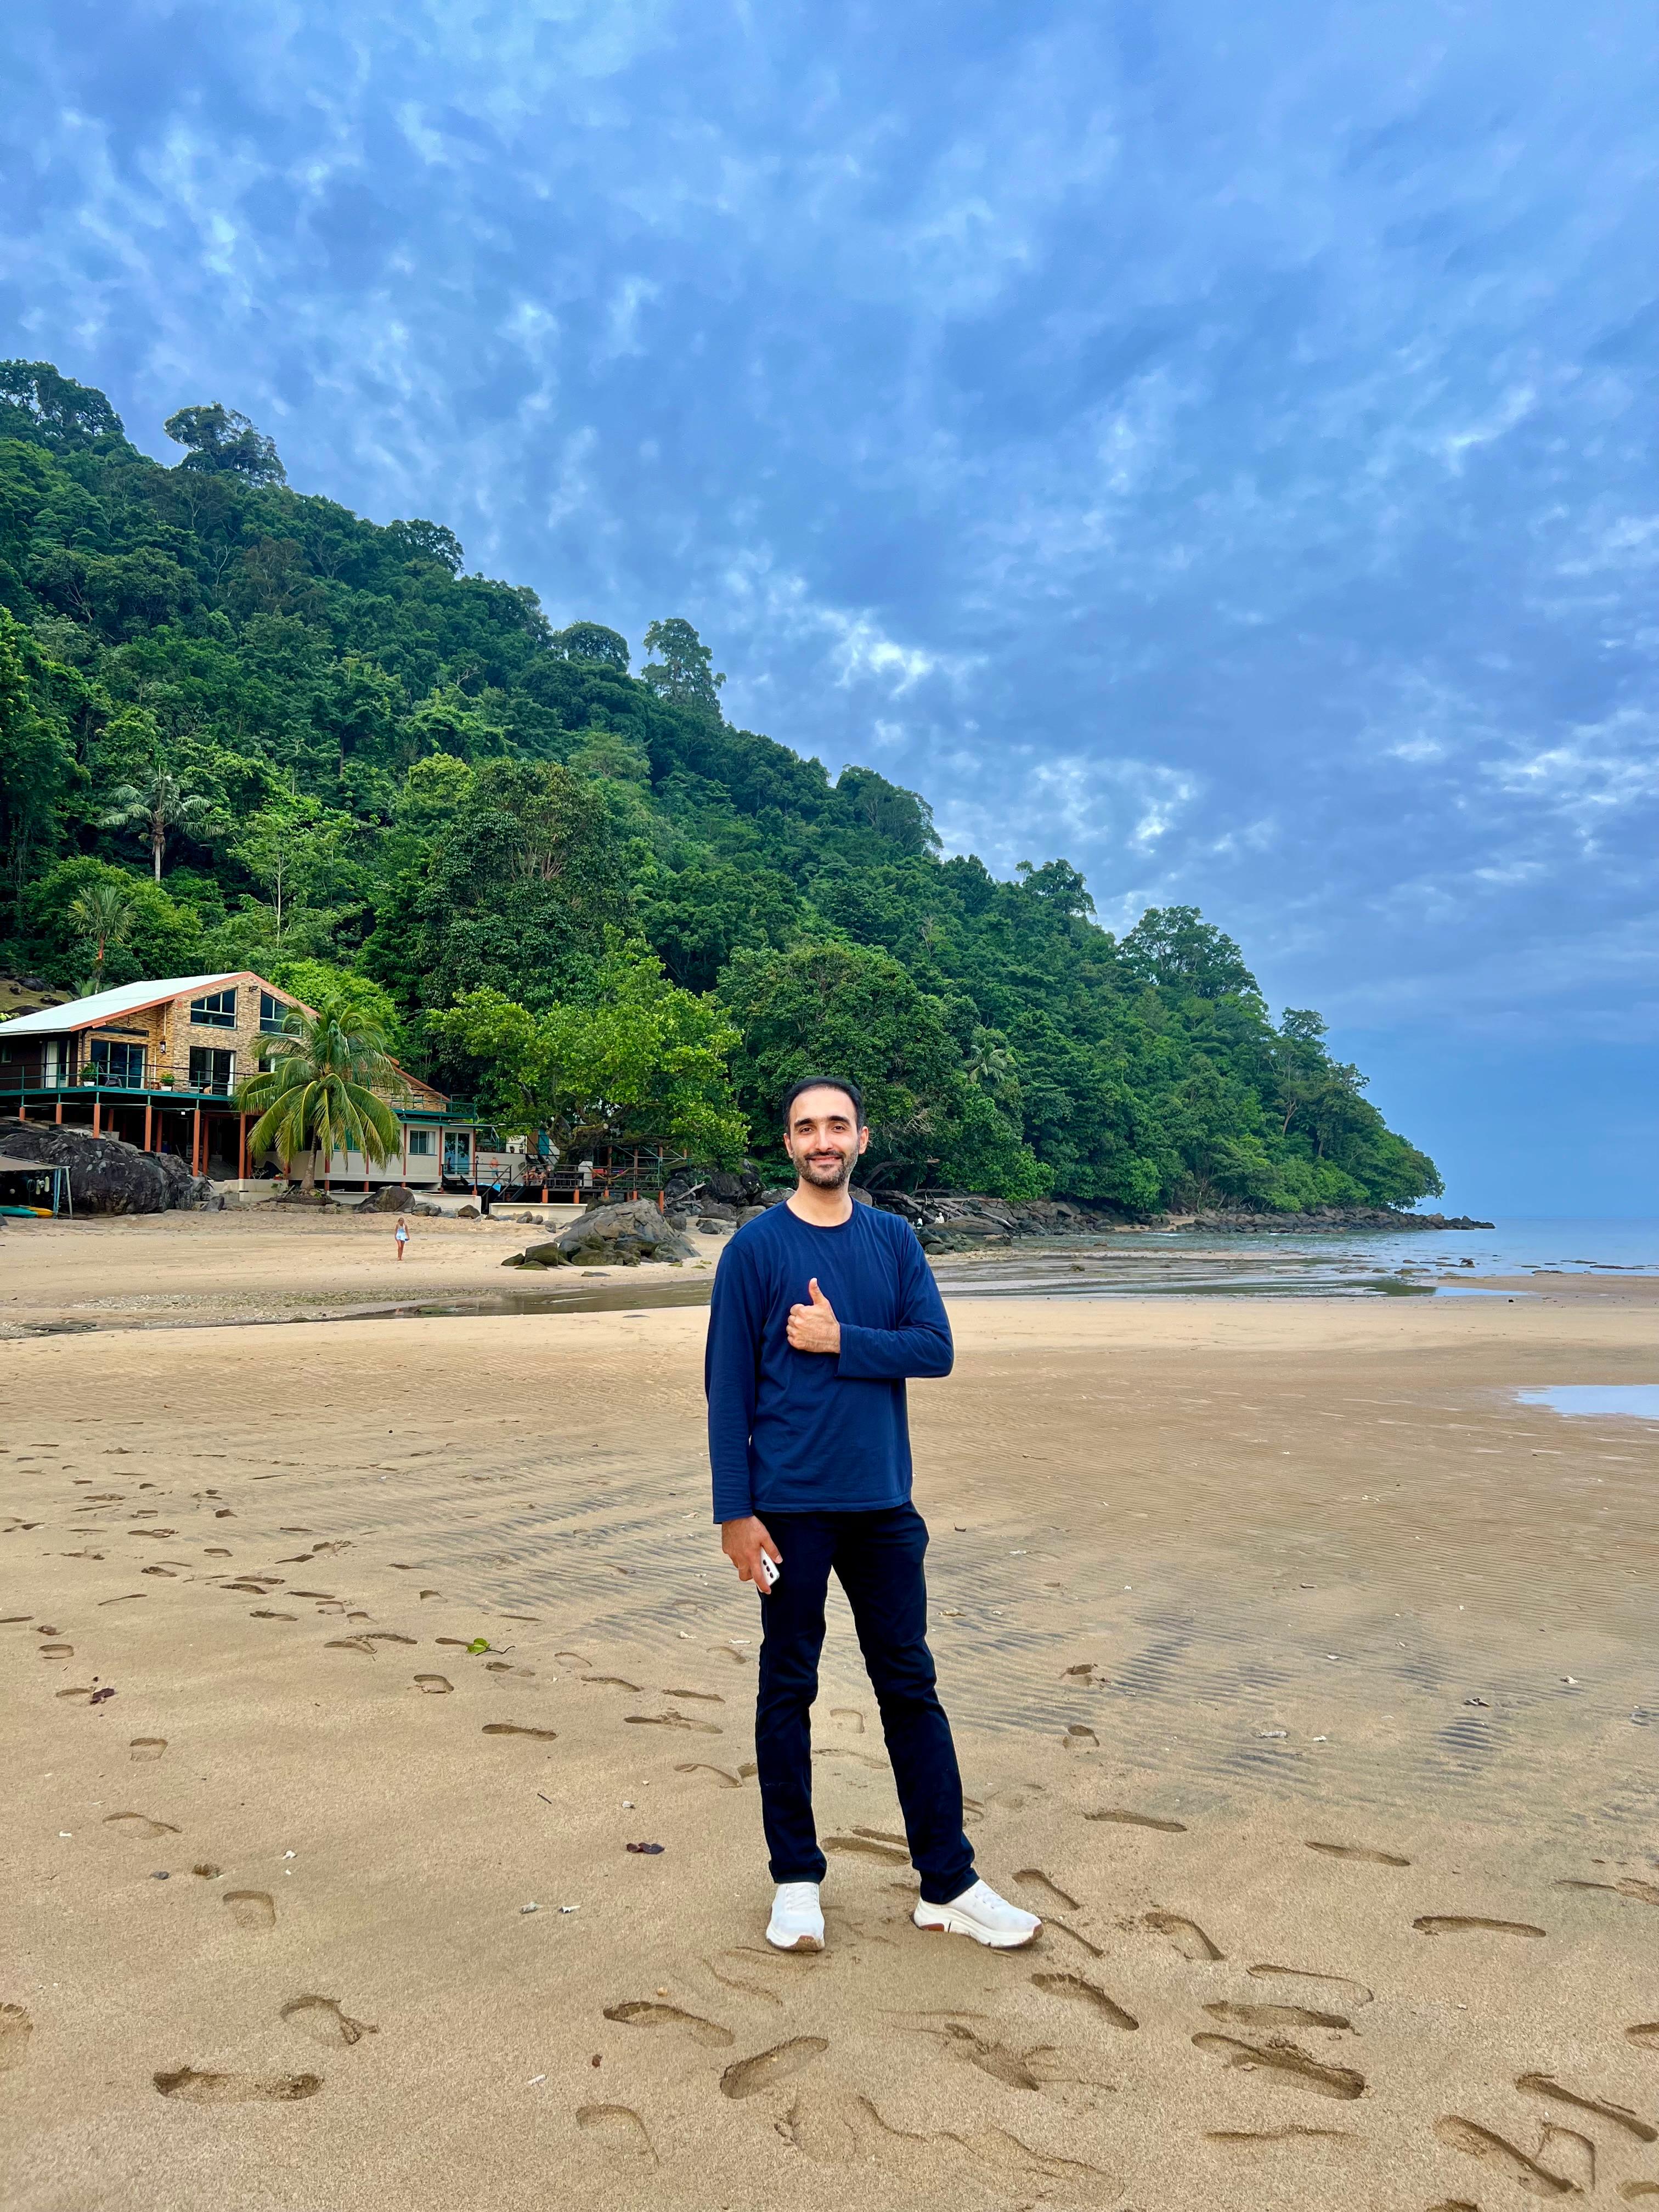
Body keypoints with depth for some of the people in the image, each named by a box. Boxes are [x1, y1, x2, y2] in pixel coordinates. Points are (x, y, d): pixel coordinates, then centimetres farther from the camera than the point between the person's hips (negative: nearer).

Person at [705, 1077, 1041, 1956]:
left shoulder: (894, 1241, 5)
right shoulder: (756, 1247, -5)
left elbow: (936, 1348, -3)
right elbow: (728, 1387, -6)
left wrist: (840, 1341, -16)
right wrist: (736, 1512, -10)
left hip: (884, 1504, 3)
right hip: (790, 1506, -3)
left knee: (911, 1687, 10)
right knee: (788, 1690, 9)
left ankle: (947, 1884, 23)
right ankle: (796, 1880, 26)